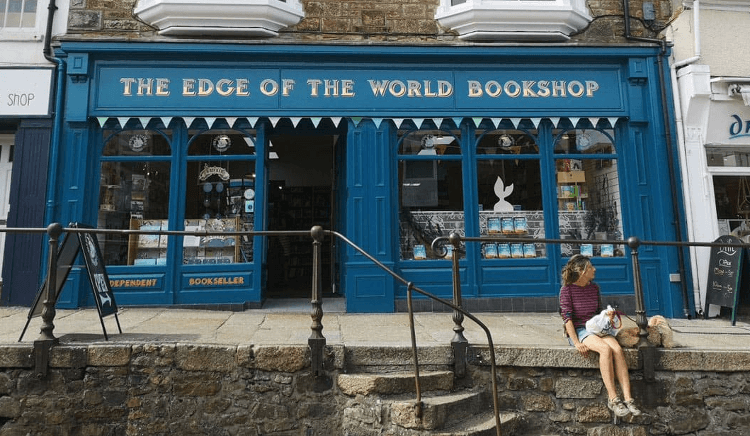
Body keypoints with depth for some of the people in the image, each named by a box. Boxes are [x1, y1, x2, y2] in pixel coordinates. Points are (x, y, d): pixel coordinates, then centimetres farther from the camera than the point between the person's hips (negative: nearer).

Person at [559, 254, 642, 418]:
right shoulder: (567, 289, -6)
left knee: (617, 348, -25)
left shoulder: (594, 288, 12)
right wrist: (577, 343, -18)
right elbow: (567, 317, -11)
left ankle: (628, 398, -24)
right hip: (578, 330, -5)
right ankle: (613, 398, -25)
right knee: (605, 348, -31)